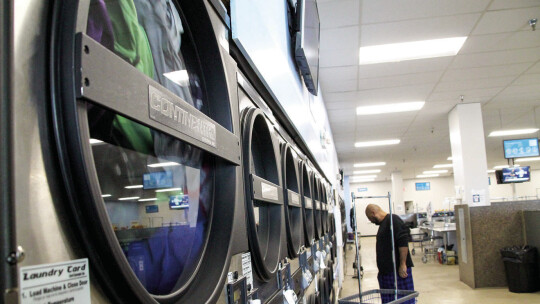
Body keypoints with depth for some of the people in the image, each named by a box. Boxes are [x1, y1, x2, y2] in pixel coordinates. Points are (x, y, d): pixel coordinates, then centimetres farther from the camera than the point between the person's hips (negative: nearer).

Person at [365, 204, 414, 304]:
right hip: (386, 271, 10)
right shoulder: (383, 224, 18)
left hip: (399, 270, -10)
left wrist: (402, 265, -21)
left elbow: (403, 243, -20)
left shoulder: (393, 220, -12)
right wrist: (381, 269, 25)